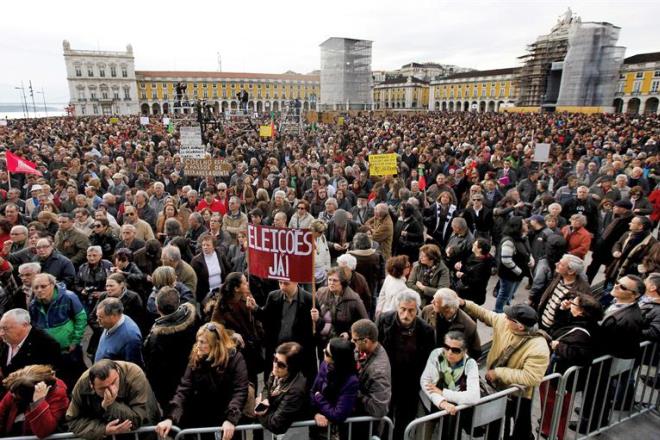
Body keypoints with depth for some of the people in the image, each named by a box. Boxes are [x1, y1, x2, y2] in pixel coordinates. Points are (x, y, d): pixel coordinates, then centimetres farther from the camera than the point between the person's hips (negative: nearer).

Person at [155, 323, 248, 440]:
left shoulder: (234, 358, -14)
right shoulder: (196, 359, -3)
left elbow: (240, 391, -21)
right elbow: (184, 389, -9)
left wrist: (230, 419, -34)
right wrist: (170, 417, -22)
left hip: (227, 414, -3)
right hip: (202, 415, 3)